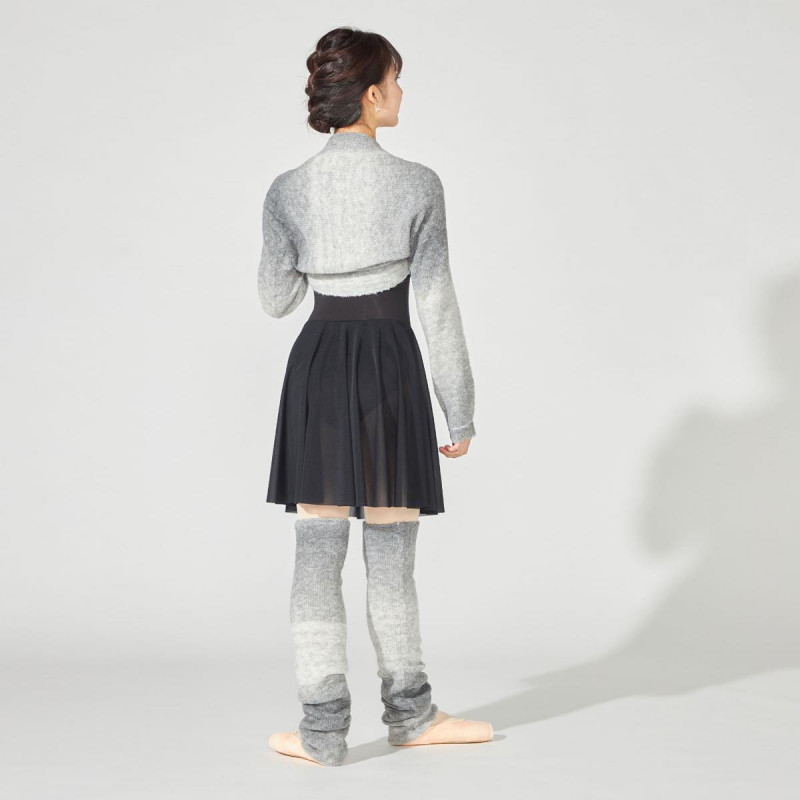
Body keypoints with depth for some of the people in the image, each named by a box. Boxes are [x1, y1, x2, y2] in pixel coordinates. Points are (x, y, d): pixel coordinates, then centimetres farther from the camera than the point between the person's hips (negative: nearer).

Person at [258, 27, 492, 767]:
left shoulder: (288, 192, -1)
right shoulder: (416, 185, -9)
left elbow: (276, 299, 8)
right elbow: (437, 307, -8)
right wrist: (461, 411, -1)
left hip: (317, 369, 2)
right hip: (391, 370, -2)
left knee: (318, 554, 6)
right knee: (391, 555, 11)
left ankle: (324, 728, 8)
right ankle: (409, 713, 24)